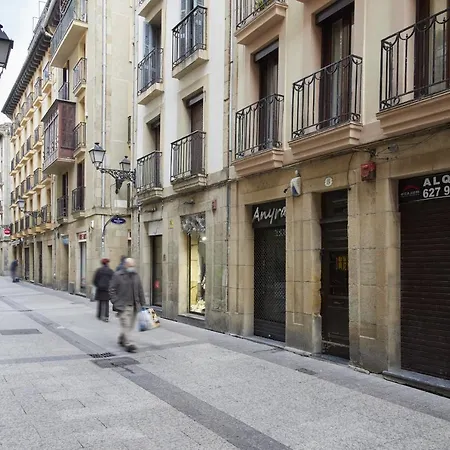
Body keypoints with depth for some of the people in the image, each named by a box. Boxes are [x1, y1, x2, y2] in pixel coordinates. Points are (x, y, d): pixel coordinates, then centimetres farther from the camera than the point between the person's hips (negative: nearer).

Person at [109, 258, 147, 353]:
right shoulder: (117, 275, -5)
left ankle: (122, 339, 31)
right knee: (126, 325, -8)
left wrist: (143, 303, 11)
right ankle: (128, 344, -5)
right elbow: (112, 290, -5)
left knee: (130, 325, 12)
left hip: (134, 306, 6)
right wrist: (115, 303, -11)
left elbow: (140, 290, 15)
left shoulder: (136, 275, 11)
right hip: (123, 306, -5)